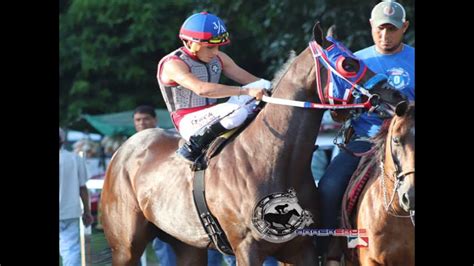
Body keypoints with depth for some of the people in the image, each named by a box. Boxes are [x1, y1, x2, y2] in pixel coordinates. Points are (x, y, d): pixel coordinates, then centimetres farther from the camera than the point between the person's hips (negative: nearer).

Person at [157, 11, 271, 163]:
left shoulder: (219, 58, 7)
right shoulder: (173, 64, -18)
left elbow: (250, 79, 10)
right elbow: (201, 89, -34)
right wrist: (246, 91, -40)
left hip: (213, 115, 7)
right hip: (189, 122, -7)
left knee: (264, 85, -5)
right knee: (237, 112, -36)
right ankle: (193, 148, -18)